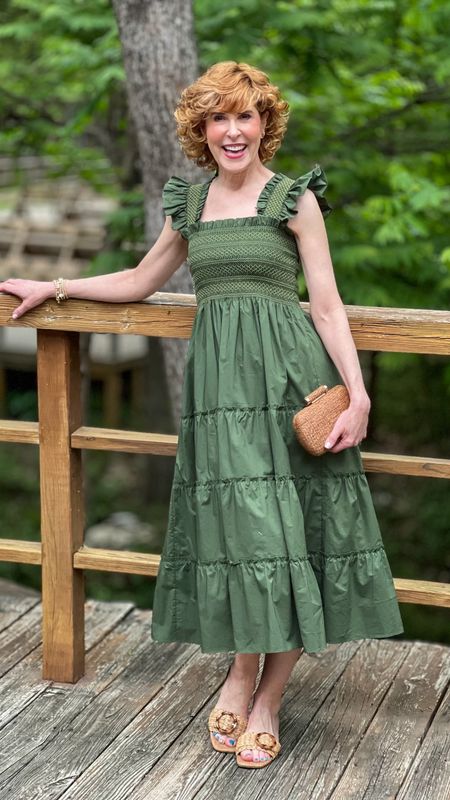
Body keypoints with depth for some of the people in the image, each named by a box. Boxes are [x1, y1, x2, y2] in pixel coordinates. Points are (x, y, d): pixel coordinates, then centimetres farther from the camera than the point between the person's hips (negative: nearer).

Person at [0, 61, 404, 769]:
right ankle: (243, 675, 18)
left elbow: (327, 306, -2)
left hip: (286, 374, -3)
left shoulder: (296, 199, 2)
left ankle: (267, 696, 8)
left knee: (285, 522, -3)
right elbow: (140, 281, 27)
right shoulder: (190, 204, 15)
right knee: (235, 521, 1)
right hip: (217, 377, 3)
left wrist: (358, 392, -10)